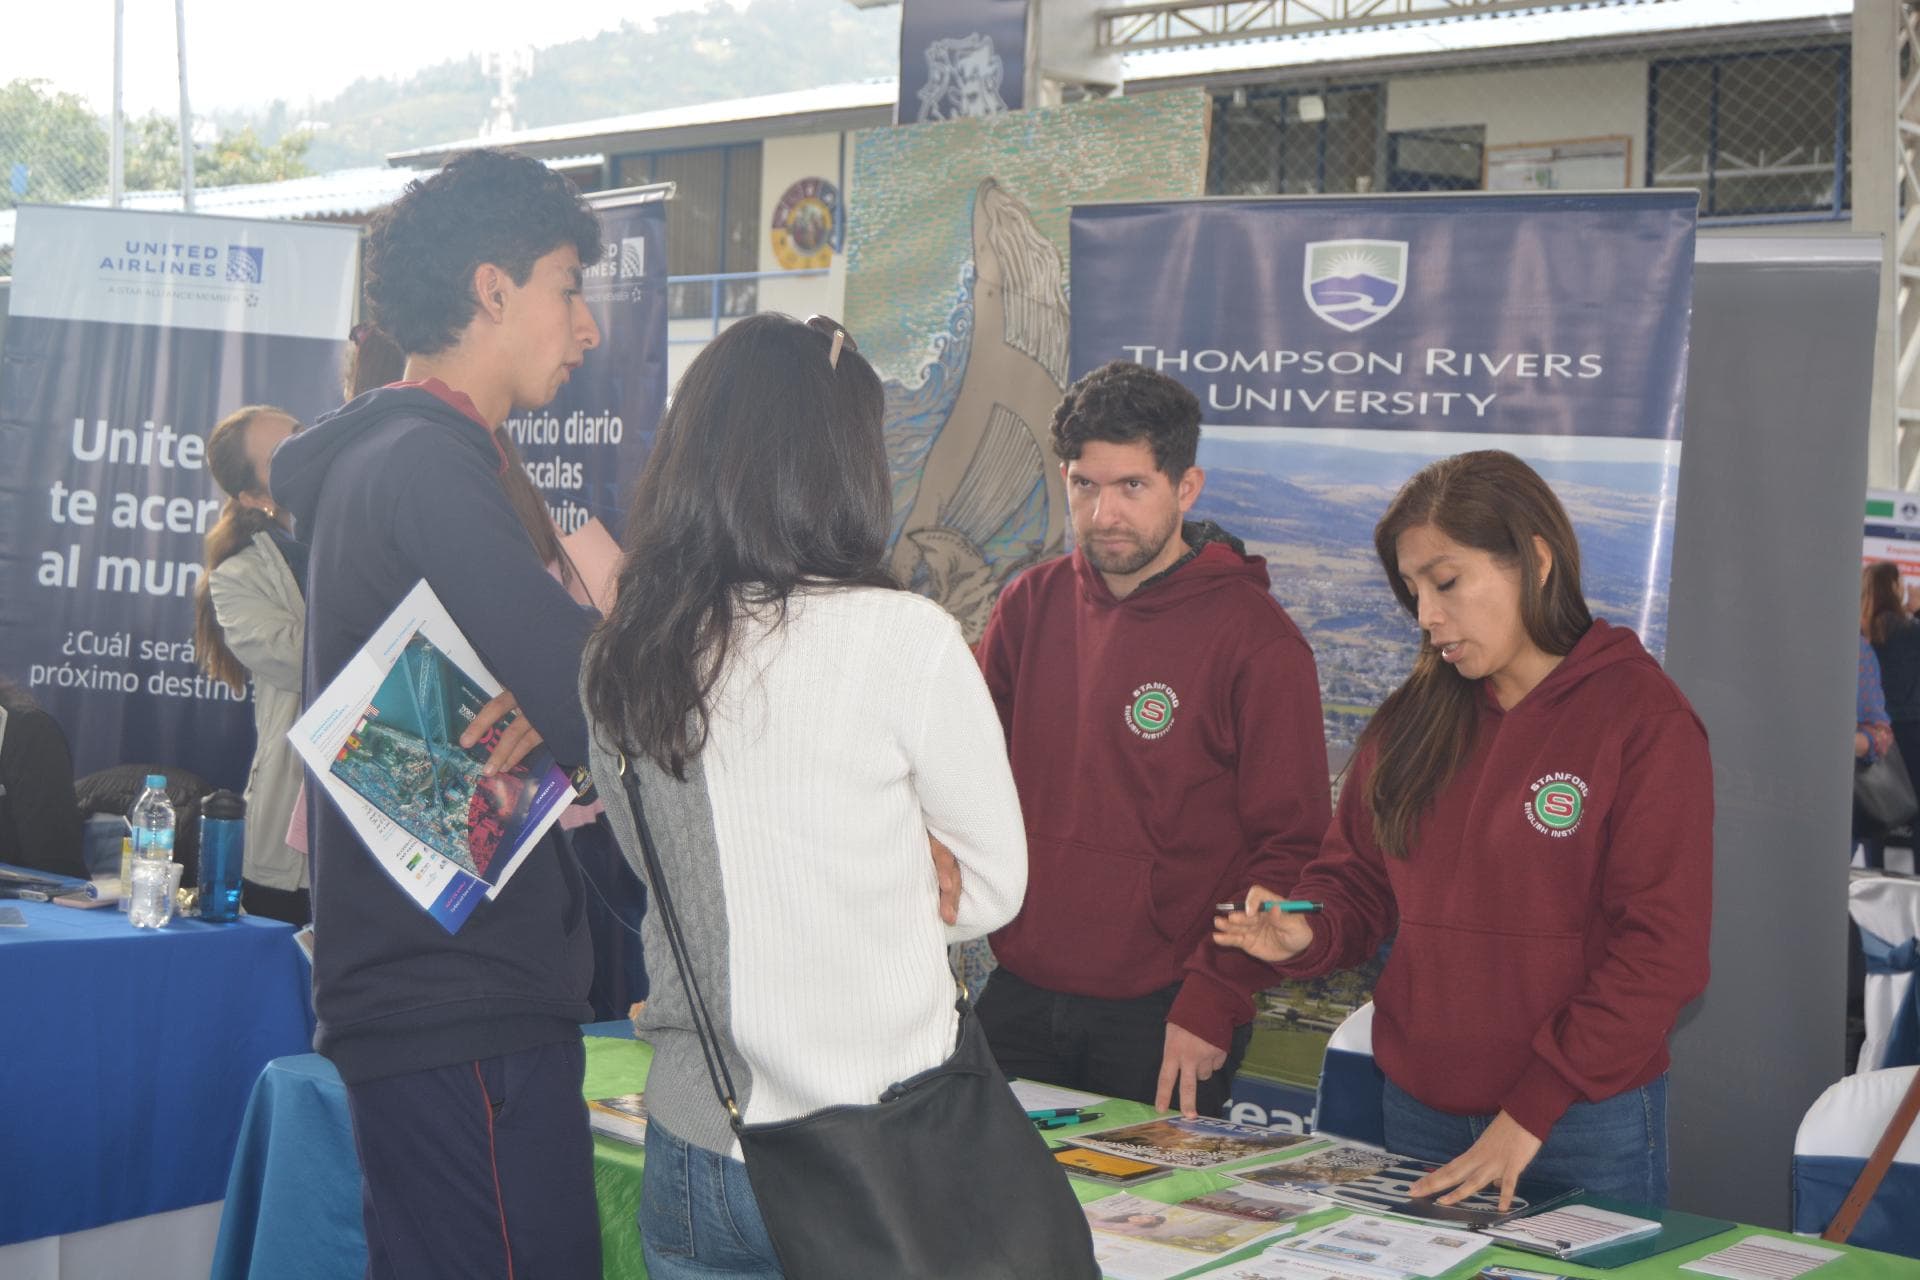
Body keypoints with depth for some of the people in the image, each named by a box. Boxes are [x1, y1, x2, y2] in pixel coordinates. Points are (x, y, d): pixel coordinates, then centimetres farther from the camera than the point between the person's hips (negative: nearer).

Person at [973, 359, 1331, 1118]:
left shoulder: (1255, 639, -9)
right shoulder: (1031, 604, 5)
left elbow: (1290, 848, -10)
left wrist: (1212, 1003, -16)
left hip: (1163, 1019, -4)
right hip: (1019, 994, 4)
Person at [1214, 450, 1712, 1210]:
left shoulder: (1643, 719, -9)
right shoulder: (1411, 721, 7)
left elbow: (1661, 951, -13)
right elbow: (1356, 880, 14)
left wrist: (1533, 1110, -17)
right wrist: (1307, 933, -10)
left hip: (1586, 1126, -4)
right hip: (1420, 1112, 5)